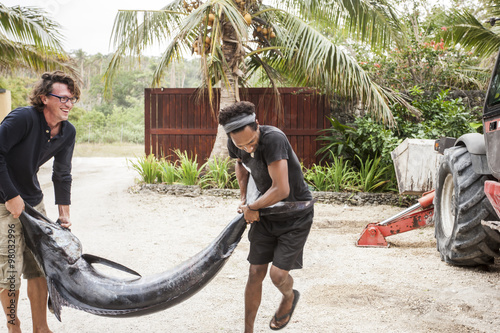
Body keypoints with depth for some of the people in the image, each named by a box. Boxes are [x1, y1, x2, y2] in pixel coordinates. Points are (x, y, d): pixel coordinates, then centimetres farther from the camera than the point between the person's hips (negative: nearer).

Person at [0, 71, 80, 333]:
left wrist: (64, 215, 8)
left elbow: (62, 175, 9)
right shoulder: (24, 118, -23)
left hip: (33, 201, 7)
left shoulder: (68, 132, -1)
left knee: (40, 267, 9)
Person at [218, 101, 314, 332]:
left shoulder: (273, 139, -34)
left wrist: (251, 208, -18)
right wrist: (243, 198, 6)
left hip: (295, 215, -6)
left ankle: (289, 298, 28)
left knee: (278, 274, -9)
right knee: (255, 274, 4)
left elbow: (281, 190, -36)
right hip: (266, 215, 6)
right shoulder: (235, 143, -12)